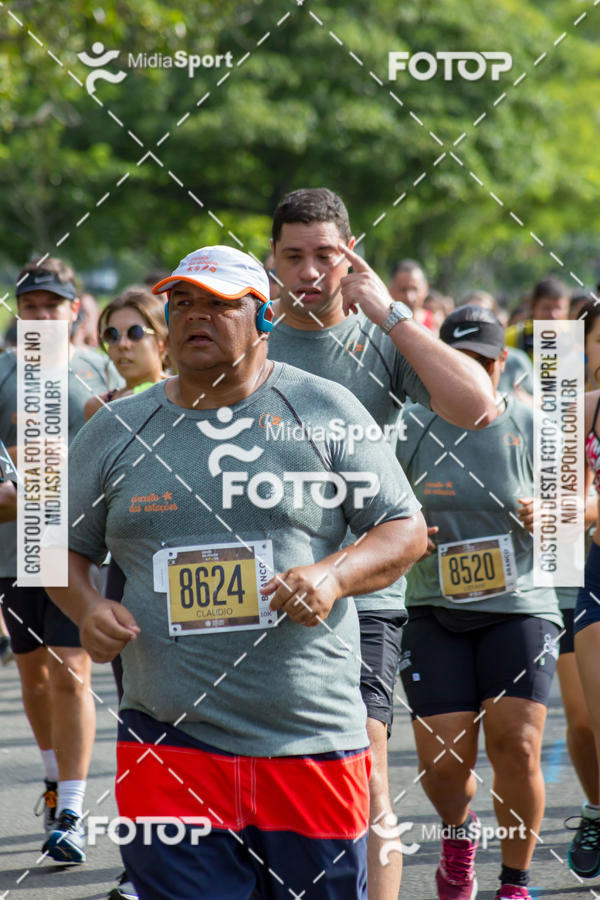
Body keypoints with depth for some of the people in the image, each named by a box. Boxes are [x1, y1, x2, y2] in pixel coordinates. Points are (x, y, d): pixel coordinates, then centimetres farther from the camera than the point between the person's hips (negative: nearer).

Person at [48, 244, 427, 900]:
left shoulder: (325, 412, 4)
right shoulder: (116, 430, 10)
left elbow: (406, 531, 5)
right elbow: (65, 546, 19)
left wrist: (334, 575, -14)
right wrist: (86, 609, -2)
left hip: (311, 741, -1)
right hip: (168, 743, 1)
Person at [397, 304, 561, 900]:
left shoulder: (529, 427, 2)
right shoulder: (412, 430, 3)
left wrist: (544, 517, -13)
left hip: (518, 607, -1)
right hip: (435, 610, 1)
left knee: (516, 744, -16)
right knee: (442, 759, -8)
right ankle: (458, 830, 29)